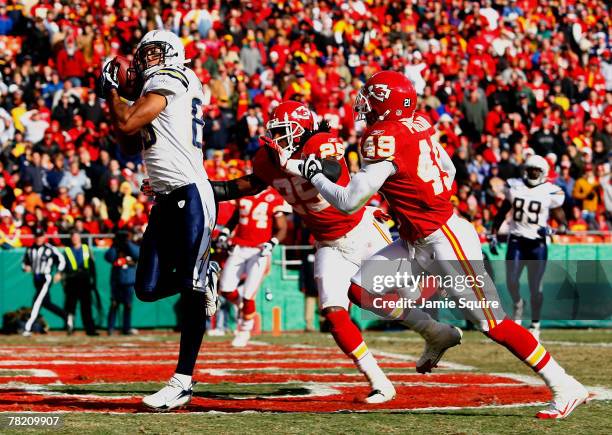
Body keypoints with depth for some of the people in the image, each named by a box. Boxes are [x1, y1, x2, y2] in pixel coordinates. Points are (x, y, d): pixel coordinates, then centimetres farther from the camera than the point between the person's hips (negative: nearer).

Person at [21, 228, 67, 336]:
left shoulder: (50, 249, -7)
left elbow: (61, 260, 0)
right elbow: (24, 262, 19)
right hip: (36, 279, 7)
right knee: (46, 303, 12)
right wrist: (26, 267, -4)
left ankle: (28, 327, -21)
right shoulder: (29, 250, 8)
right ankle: (66, 317, 28)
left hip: (46, 278, -7)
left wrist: (59, 272, -12)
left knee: (37, 302, -16)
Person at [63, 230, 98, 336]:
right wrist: (64, 283, -1)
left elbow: (92, 266, 11)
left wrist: (93, 281, 5)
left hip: (85, 281, 1)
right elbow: (63, 268, 5)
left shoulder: (86, 249, 11)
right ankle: (70, 326, 3)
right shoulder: (67, 251, 6)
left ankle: (90, 329, 1)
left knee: (86, 307, 1)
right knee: (71, 305, -2)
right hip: (72, 282, -1)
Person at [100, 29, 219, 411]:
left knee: (191, 292, -8)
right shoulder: (155, 90, 21)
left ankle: (184, 382, -9)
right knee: (148, 289, 5)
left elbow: (126, 124, -13)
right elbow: (130, 144, 26)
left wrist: (111, 92, 6)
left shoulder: (170, 80, -6)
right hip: (166, 201, 10)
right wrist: (114, 95, 19)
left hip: (191, 195, -10)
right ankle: (201, 276, 30)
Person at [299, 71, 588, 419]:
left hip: (446, 241, -9)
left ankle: (566, 388, -2)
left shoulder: (384, 140, -20)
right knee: (359, 287, 5)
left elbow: (349, 202, -18)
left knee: (494, 323, -7)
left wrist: (315, 175, -2)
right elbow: (448, 171, 16)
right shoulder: (419, 124, 4)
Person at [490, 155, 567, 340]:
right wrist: (493, 236, 12)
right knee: (511, 281, -9)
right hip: (516, 240, 2)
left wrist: (552, 229, -19)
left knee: (535, 287, -1)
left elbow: (562, 222, 3)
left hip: (537, 243, -2)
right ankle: (518, 304, 25)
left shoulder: (551, 193, -3)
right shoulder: (514, 186, 6)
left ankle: (535, 325, 15)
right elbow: (502, 212, 16)